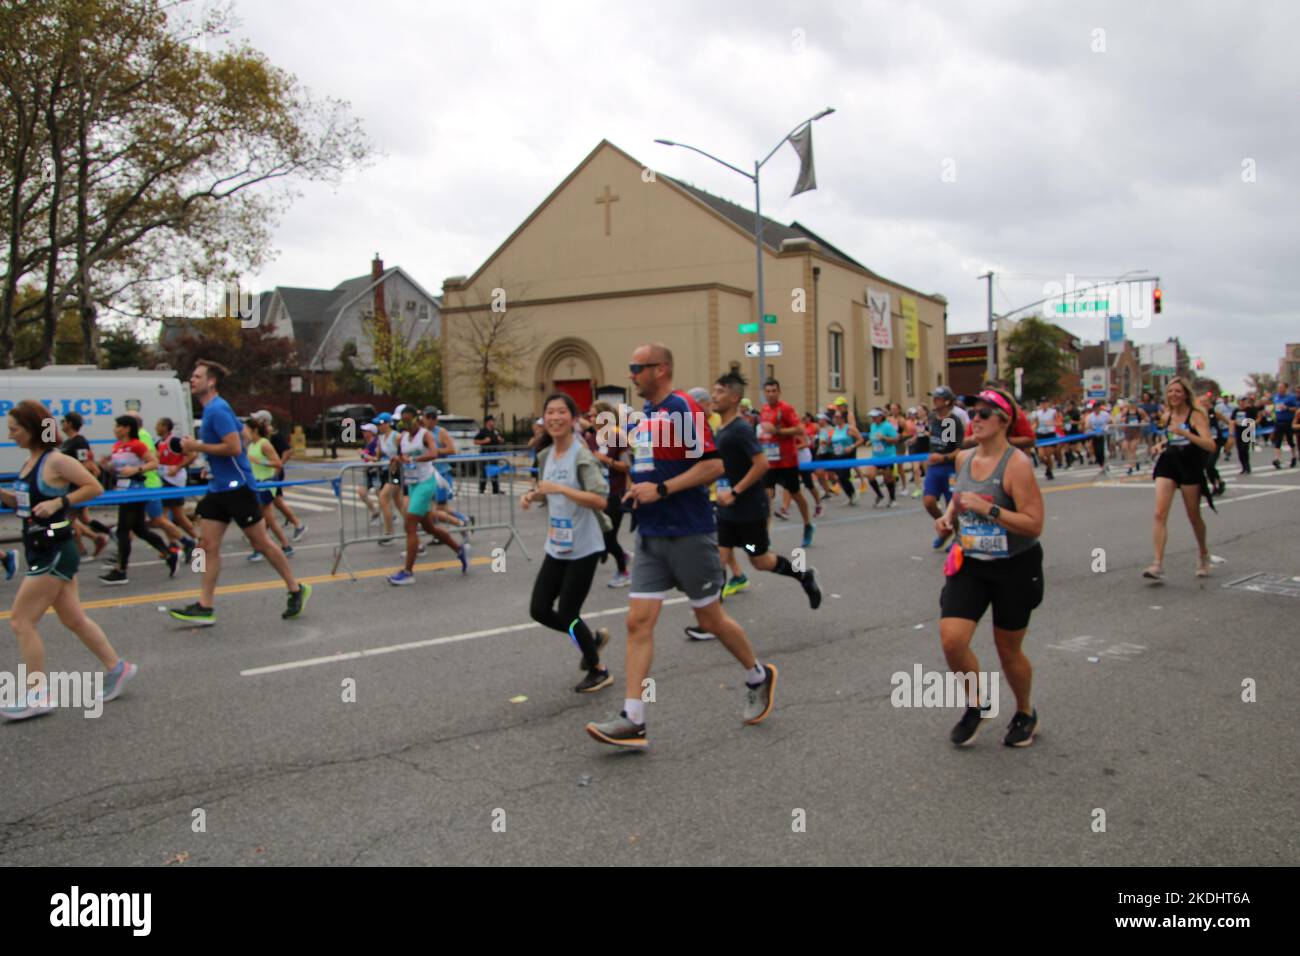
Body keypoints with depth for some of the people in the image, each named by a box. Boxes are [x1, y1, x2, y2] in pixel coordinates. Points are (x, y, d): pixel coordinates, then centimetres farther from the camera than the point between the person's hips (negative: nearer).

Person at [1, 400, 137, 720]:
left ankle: (37, 695, 3)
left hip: (55, 552, -9)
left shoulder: (55, 460, -14)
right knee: (74, 619, 14)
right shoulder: (30, 461, 10)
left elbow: (95, 488, -14)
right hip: (41, 552, 9)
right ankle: (117, 667, 25)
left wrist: (58, 502, -21)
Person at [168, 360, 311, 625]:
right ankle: (205, 607, 4)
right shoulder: (211, 409, 14)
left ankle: (296, 591, 13)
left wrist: (197, 447, -18)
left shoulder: (217, 409, -16)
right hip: (218, 487, 9)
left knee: (260, 542, 0)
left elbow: (235, 446, -24)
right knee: (208, 545, 3)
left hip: (236, 486, -9)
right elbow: (244, 435, 24)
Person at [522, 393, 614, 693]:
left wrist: (560, 489, -30)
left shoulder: (581, 455, -16)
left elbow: (601, 500, -26)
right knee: (539, 610, 7)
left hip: (583, 548, -7)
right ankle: (593, 638, 32)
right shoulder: (544, 455, 6)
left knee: (566, 614, -2)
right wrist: (532, 495, 2)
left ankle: (599, 671, 22)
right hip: (556, 547, 7)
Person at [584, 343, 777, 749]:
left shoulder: (682, 409, -13)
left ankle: (759, 678, 31)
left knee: (710, 618, 6)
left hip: (688, 533, -8)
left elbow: (713, 465, -20)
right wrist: (637, 488, 10)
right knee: (638, 622, -1)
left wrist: (661, 489, -21)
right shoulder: (646, 414, 13)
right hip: (650, 535, 8)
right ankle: (632, 720, -1)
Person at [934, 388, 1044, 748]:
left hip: (1014, 568, -5)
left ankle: (1025, 713, 38)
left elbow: (1034, 524, -22)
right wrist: (949, 516, 4)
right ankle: (975, 705, 16)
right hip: (969, 565, 5)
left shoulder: (1016, 464, -18)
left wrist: (989, 509, -29)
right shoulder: (964, 458, 2)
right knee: (951, 639, -11)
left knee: (1008, 650, 9)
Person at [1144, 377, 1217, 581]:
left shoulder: (1196, 416, -8)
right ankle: (1158, 564, -16)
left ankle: (1204, 554, 37)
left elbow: (1210, 445, -20)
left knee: (1194, 516, 11)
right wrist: (1162, 445, 8)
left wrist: (1185, 433, -30)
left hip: (1191, 467, -4)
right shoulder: (1166, 417, 9)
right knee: (1160, 514, -11)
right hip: (1168, 465, 4)